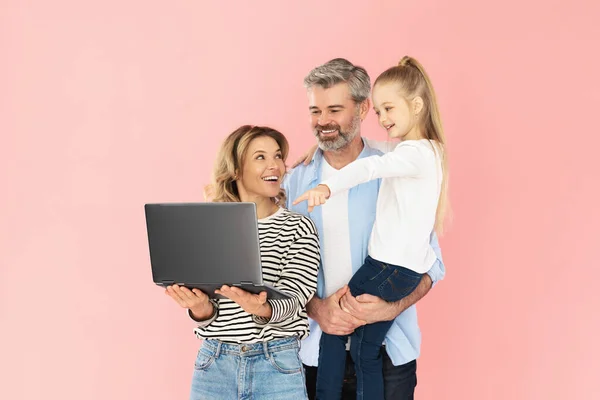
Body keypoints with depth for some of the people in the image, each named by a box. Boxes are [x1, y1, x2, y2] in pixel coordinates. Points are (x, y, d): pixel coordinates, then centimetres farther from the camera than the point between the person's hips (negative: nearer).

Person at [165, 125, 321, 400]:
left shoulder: (299, 228, -2)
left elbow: (291, 301, -12)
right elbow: (204, 310, 3)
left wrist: (260, 309, -33)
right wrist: (200, 308, -20)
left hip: (278, 366, -2)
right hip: (214, 365, 2)